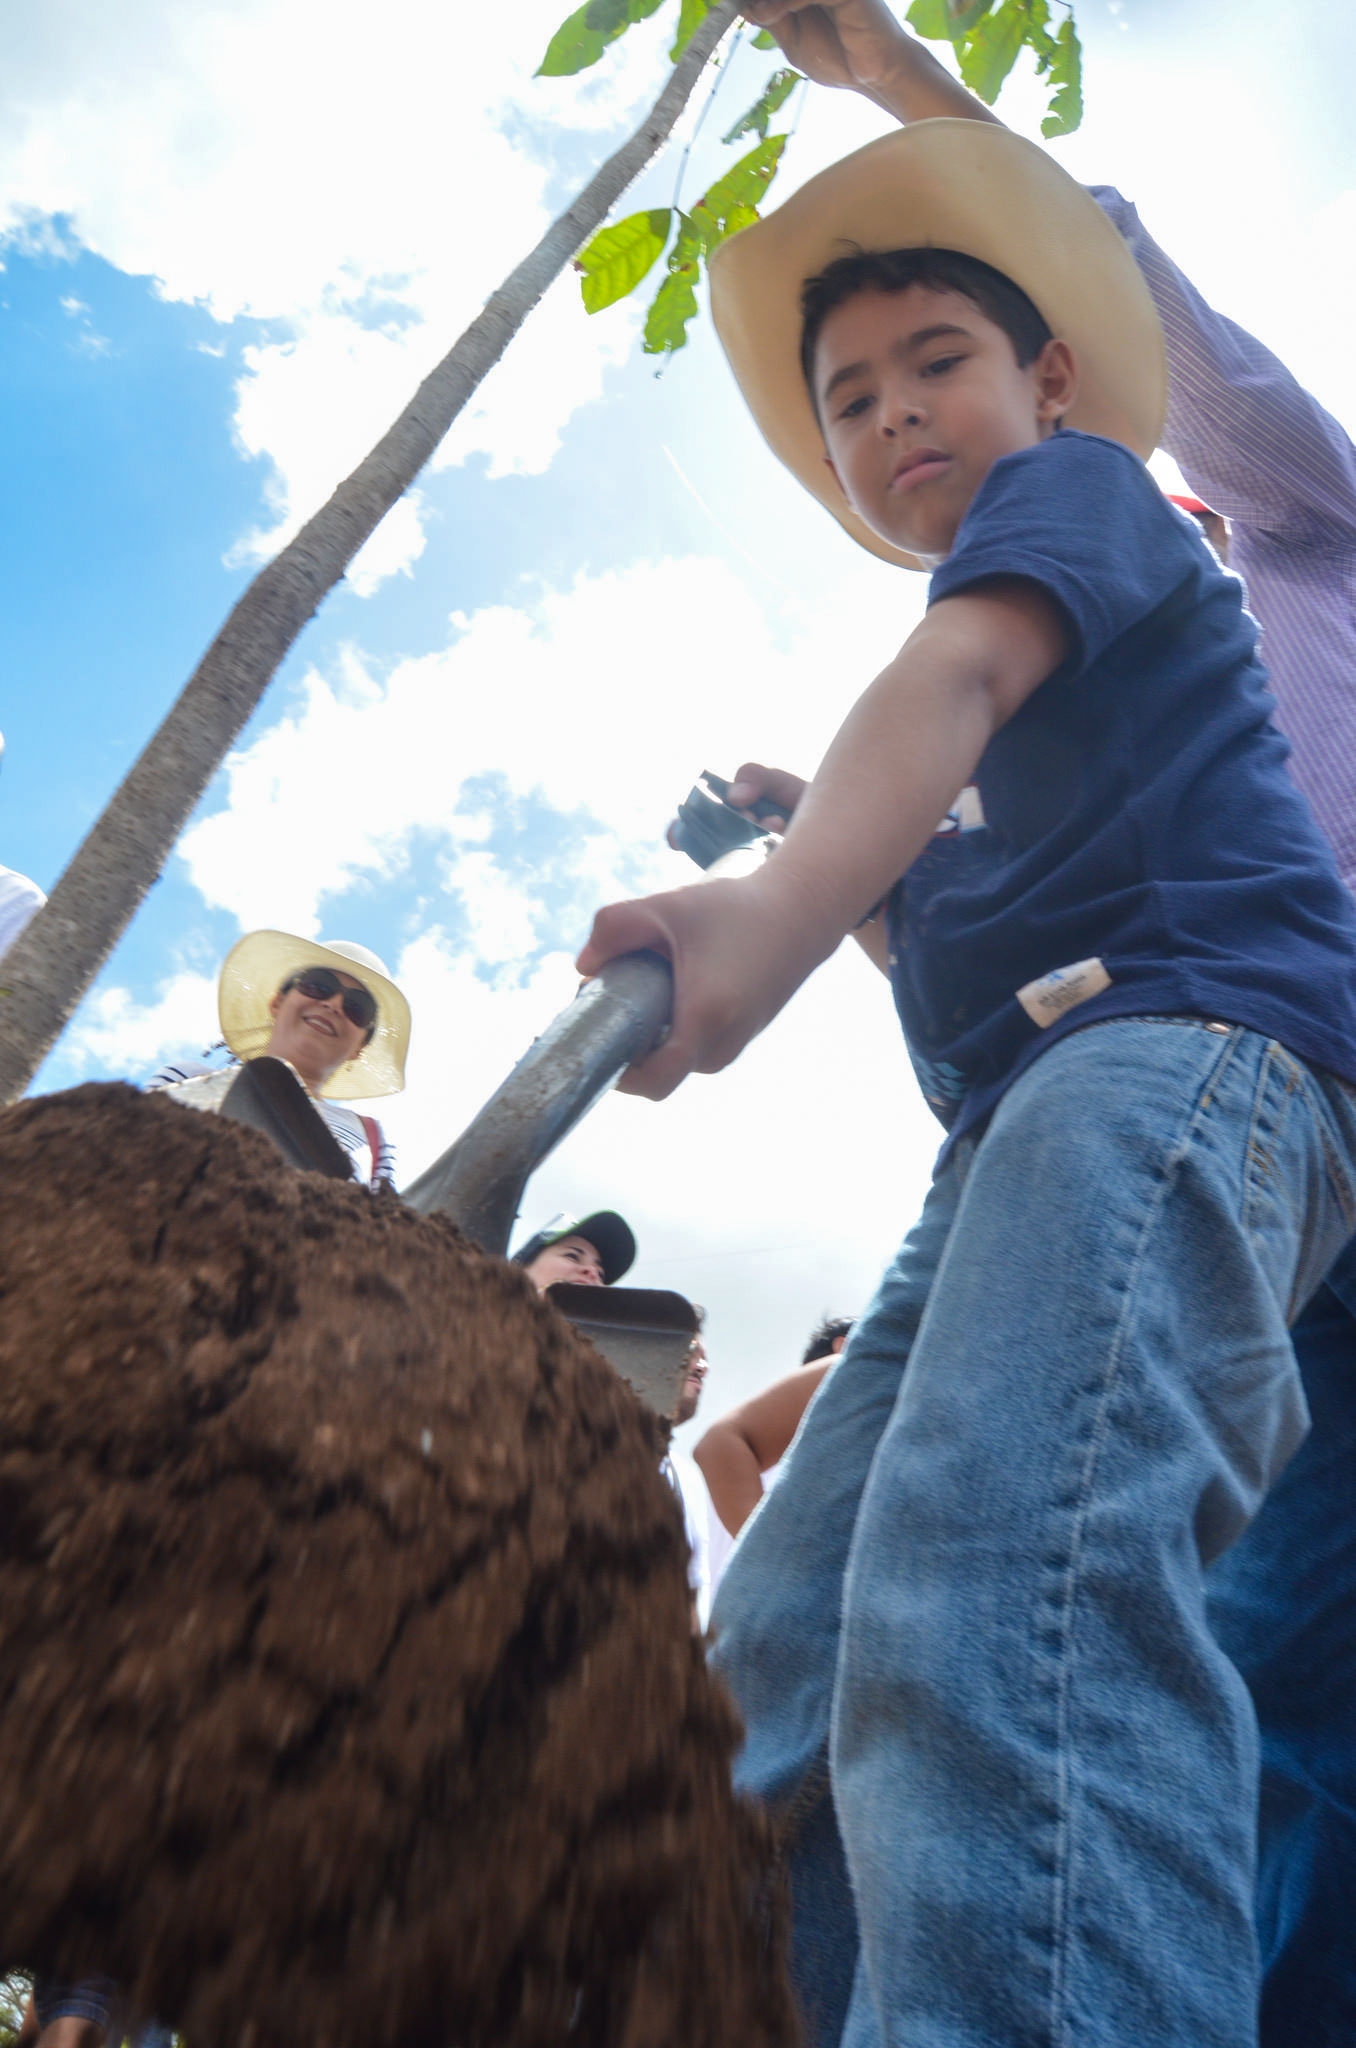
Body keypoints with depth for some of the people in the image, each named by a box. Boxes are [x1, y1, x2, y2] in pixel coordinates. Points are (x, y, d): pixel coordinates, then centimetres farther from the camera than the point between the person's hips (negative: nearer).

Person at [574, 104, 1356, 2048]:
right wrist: (830, 865, 25)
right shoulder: (1001, 713, 34)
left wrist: (786, 902, -31)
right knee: (778, 1671, 5)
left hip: (1183, 1036, -10)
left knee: (993, 1592, -34)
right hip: (1023, 1123, 10)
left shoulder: (1075, 482, 11)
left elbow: (960, 670, -14)